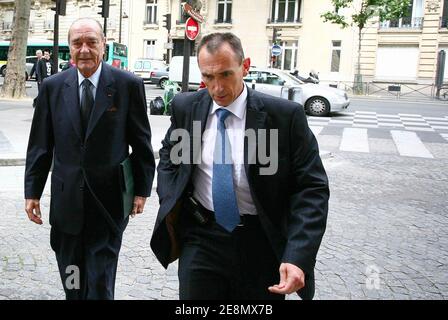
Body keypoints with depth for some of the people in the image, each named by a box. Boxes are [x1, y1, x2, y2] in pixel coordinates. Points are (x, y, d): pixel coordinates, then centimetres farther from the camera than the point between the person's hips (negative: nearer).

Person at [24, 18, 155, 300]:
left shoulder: (129, 85, -5)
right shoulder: (52, 87, 3)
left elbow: (141, 143, -1)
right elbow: (40, 145, 6)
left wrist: (142, 189, -1)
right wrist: (32, 192, 4)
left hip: (109, 200, -3)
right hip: (66, 200, 3)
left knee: (100, 285, 2)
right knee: (72, 285, 15)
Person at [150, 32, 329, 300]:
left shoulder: (285, 115, -13)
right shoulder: (186, 107, -1)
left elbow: (311, 188, -11)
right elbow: (169, 154, 17)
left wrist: (298, 257, -22)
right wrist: (170, 203, 1)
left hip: (261, 246, -2)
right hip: (201, 240, 2)